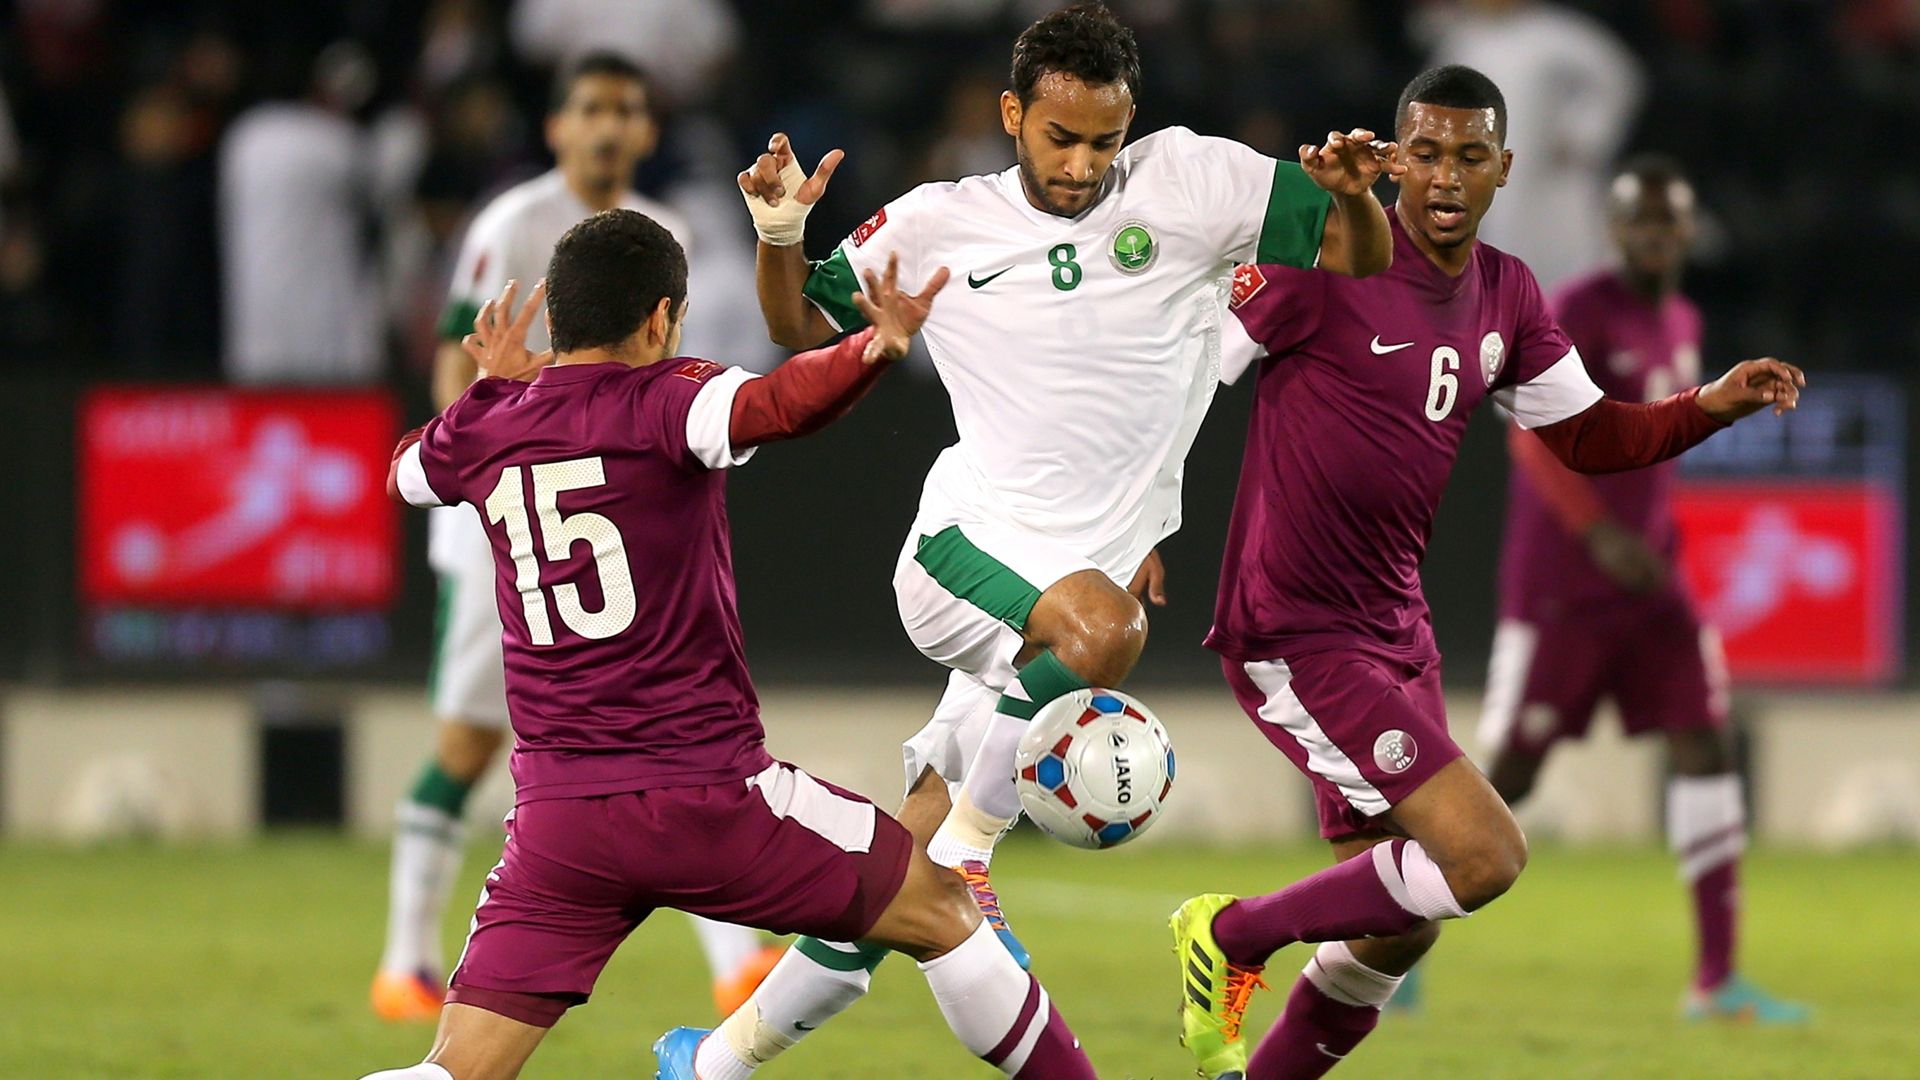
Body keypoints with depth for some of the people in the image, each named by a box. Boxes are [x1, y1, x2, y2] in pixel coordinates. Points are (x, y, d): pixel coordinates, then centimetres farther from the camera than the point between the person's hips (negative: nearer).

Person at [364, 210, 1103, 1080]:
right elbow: (770, 405, -30)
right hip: (710, 798, -4)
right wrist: (876, 349, -41)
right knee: (941, 912, 15)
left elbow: (404, 474, 32)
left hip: (555, 817, 4)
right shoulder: (662, 399, -7)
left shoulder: (483, 430, 8)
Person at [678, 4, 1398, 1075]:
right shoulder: (938, 225, 4)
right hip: (964, 549, -2)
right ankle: (966, 845, -18)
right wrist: (781, 238, -4)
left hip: (1101, 570, 2)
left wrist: (1354, 194, -17)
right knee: (1103, 624, -37)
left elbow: (1363, 256, 4)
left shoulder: (1193, 183, 3)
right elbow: (806, 332, 15)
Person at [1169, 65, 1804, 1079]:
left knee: (1394, 935, 12)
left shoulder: (1507, 295, 8)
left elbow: (1587, 434, 18)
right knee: (1483, 856, -20)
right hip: (1292, 639, -8)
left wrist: (1713, 404, 2)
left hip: (1394, 633, 8)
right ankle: (1231, 935, -2)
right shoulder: (1326, 261, -14)